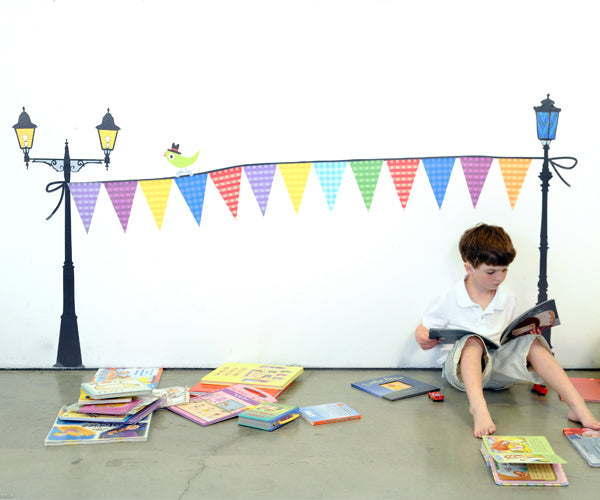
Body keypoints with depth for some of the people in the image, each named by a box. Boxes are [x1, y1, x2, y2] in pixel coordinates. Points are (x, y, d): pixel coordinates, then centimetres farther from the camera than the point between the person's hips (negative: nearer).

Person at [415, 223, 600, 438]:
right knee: (473, 340, -35)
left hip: (498, 368, 4)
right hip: (462, 369, -3)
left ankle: (577, 406, -32)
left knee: (531, 342, -21)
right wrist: (422, 338, -20)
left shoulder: (507, 299, 9)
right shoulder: (449, 301, -4)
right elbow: (423, 329, 4)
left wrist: (527, 331, -2)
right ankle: (478, 406, -59)